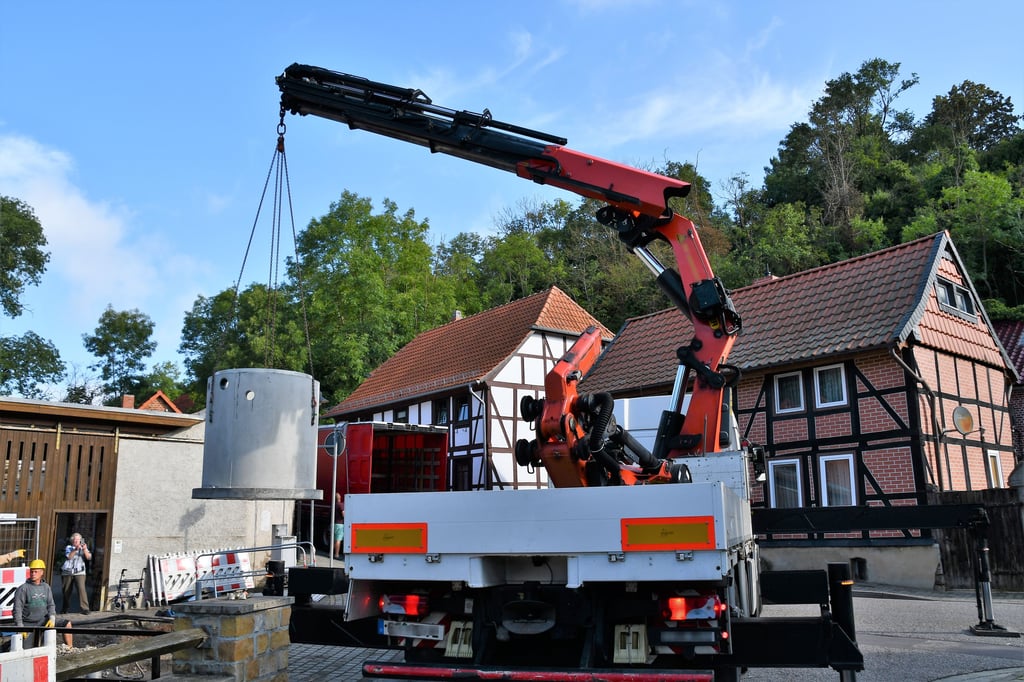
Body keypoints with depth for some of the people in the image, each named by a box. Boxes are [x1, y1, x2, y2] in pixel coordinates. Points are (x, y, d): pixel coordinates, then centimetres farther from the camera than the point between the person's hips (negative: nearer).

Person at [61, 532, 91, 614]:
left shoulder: (83, 548, 13)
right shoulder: (68, 548, 11)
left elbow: (89, 558, -3)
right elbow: (69, 557, -8)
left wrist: (85, 550, -19)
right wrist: (75, 549, -22)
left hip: (79, 573, -1)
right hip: (67, 573, 1)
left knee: (81, 588, -18)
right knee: (66, 591, 9)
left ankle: (85, 608, -21)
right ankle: (64, 609, 29)